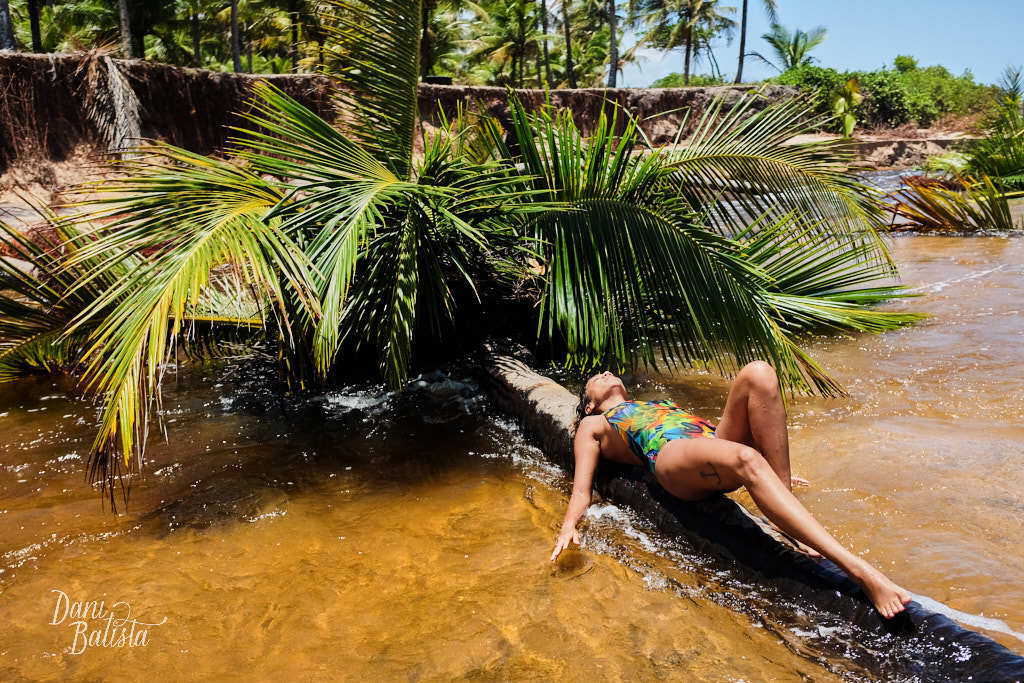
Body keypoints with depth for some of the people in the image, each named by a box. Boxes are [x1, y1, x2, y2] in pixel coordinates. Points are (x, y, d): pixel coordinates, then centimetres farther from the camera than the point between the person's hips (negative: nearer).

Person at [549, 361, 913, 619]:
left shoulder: (658, 406, 43)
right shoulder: (593, 426, 29)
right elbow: (581, 489, 16)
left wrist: (775, 481, 28)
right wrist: (569, 526, -7)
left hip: (718, 442, 6)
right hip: (671, 456, -5)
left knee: (757, 373, -21)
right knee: (746, 459, -38)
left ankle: (784, 489, -25)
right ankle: (859, 570, -46)